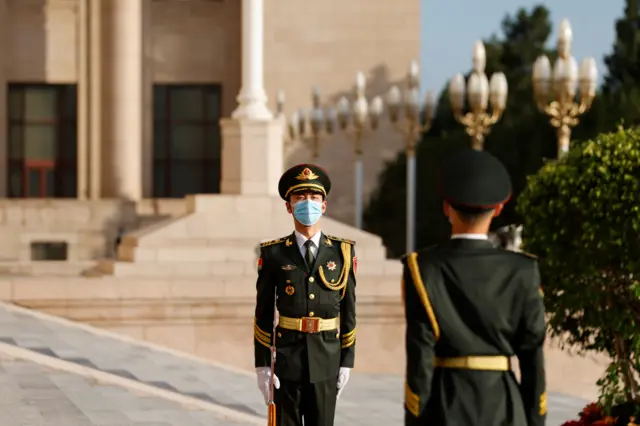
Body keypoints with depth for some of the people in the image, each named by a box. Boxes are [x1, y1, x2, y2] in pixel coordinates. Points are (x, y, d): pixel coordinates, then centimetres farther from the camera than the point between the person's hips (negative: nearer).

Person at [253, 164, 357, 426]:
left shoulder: (342, 252, 2)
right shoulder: (273, 254, 0)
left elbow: (348, 311, 5)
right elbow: (263, 313, 1)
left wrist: (347, 362, 2)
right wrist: (262, 365, -3)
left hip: (326, 360, 1)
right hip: (287, 359, -1)